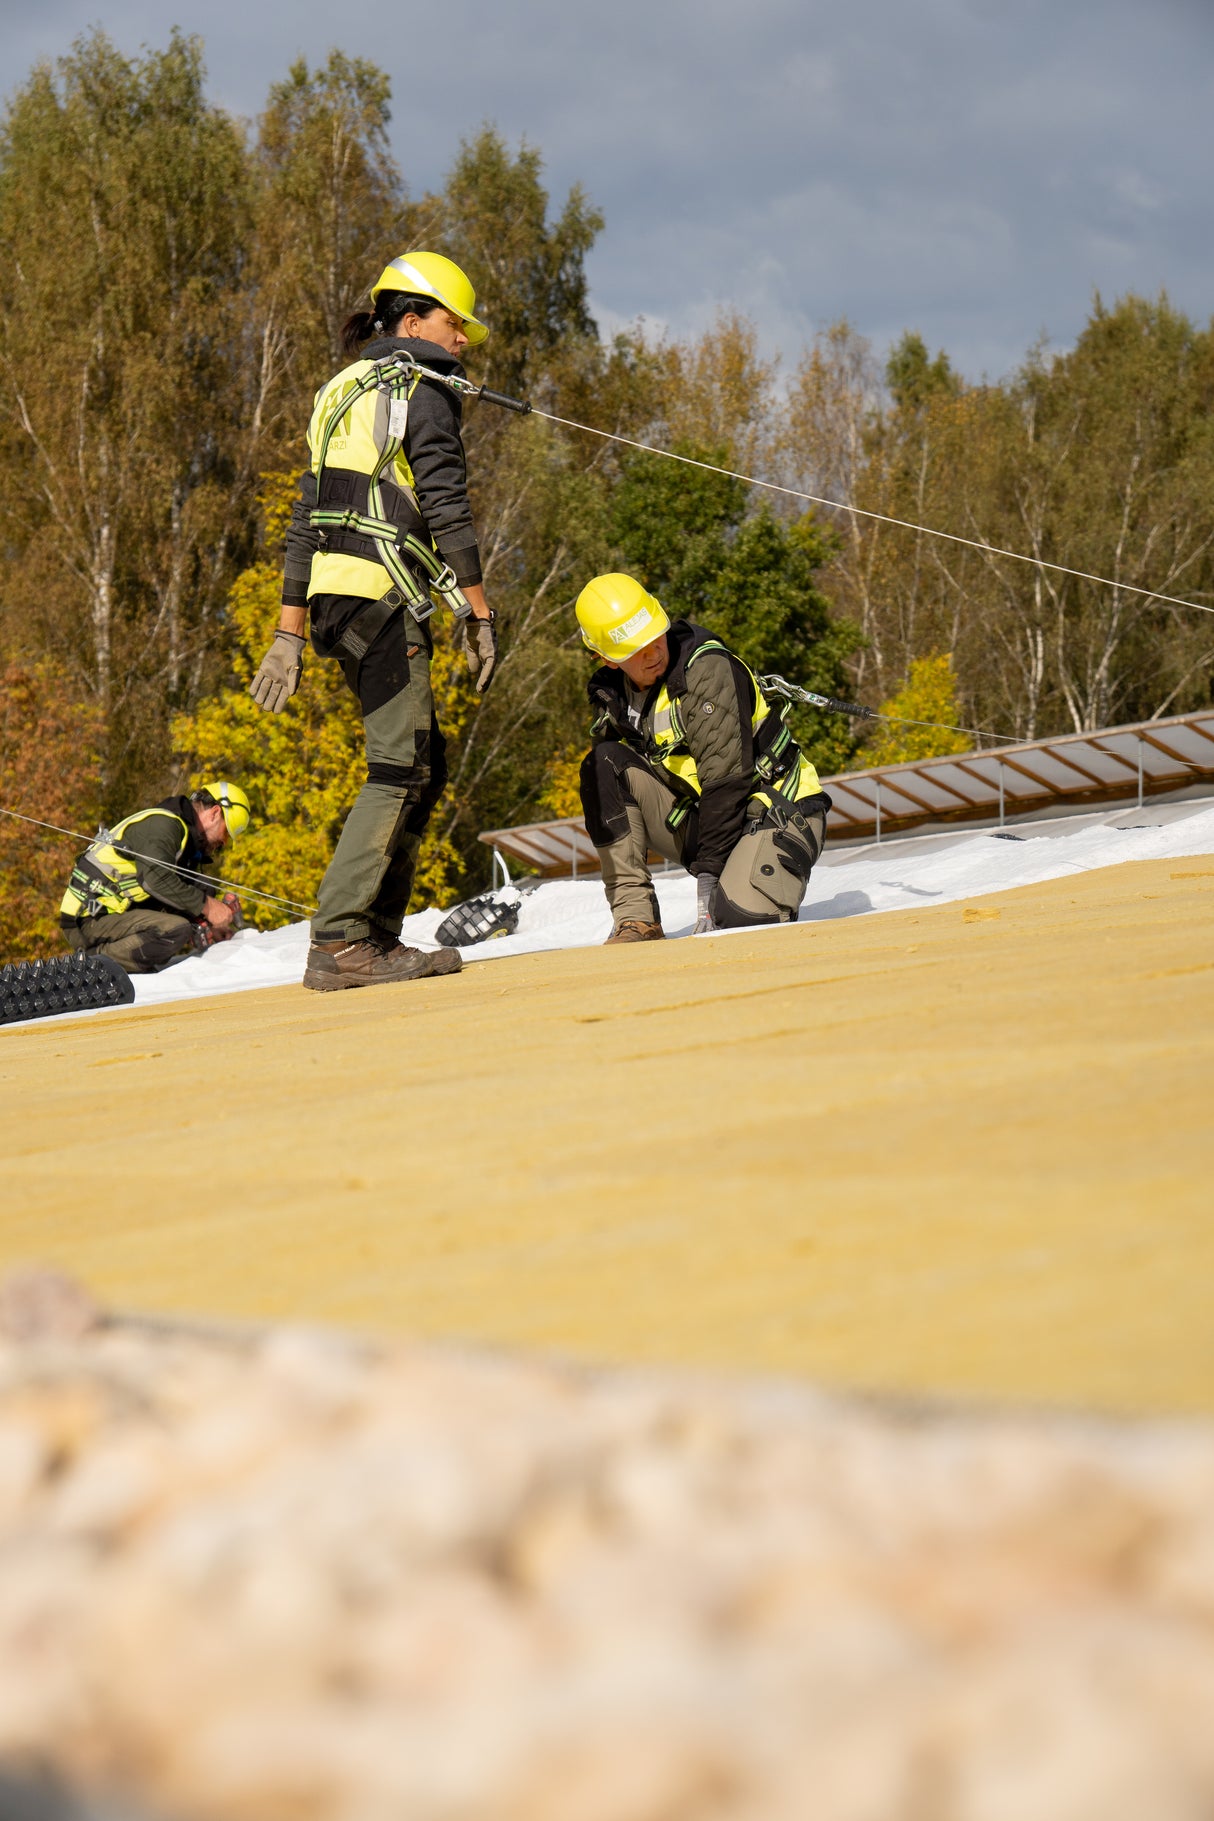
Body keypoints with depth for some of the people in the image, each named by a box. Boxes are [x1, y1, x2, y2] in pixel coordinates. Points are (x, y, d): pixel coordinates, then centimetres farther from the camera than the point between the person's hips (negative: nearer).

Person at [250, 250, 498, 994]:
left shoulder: (343, 394, 23)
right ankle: (340, 944, -18)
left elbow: (307, 520, 21)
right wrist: (480, 614, -10)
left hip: (334, 598, 9)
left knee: (425, 762, 14)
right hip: (383, 595, -9)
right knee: (401, 767, -11)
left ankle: (377, 935, 11)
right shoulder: (423, 389, -4)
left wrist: (291, 633, 20)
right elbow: (447, 508, -12)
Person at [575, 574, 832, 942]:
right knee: (604, 765, -15)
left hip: (774, 811, -6)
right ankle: (636, 916, -17)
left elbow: (726, 779, -23)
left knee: (738, 916, -33)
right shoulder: (611, 693, 2)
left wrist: (707, 871, -25)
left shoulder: (706, 669, -20)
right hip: (702, 817, 6)